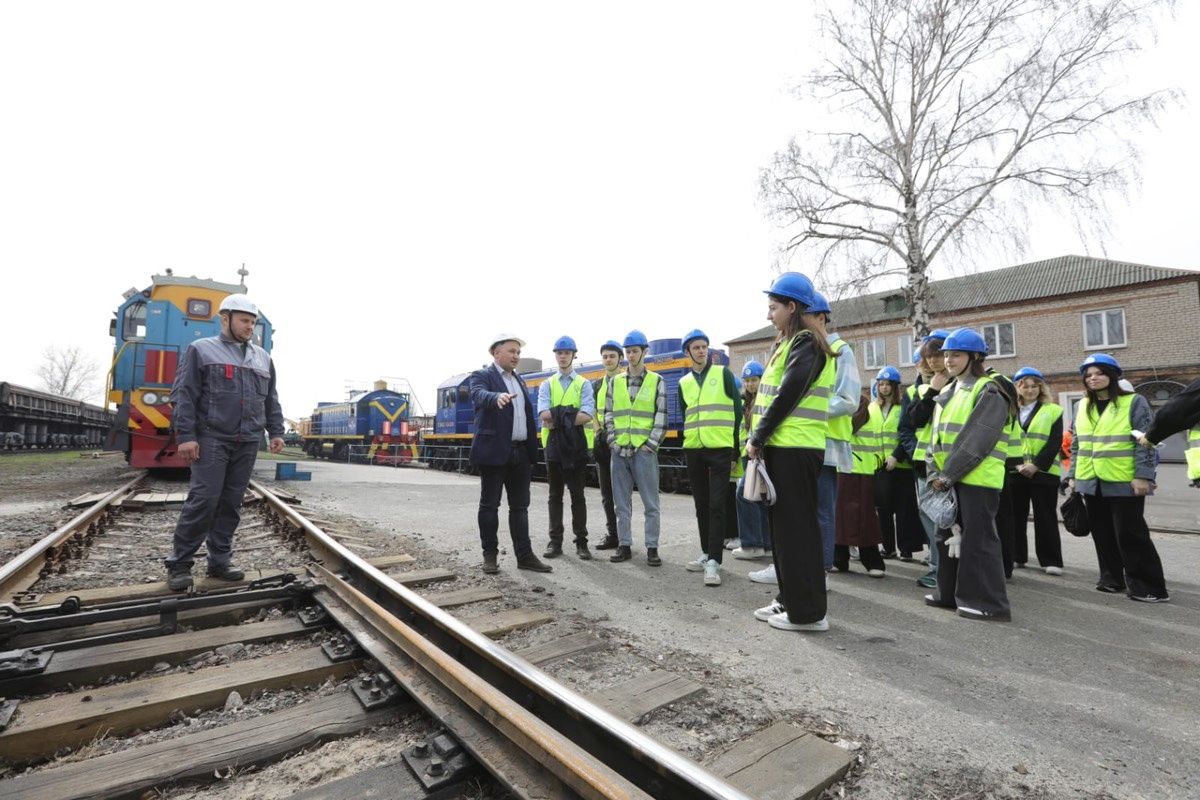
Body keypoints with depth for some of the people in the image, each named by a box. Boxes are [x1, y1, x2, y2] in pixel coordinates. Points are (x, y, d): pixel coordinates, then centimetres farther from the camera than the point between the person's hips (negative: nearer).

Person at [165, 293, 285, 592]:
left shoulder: (262, 357, 18)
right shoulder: (201, 349, 4)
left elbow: (271, 400, 20)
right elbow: (183, 395, -3)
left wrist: (276, 432, 11)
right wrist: (185, 436, -11)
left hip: (247, 442, 5)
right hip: (211, 438, -4)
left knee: (231, 503, 7)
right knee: (203, 500, -8)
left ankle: (220, 562, 14)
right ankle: (179, 564, 6)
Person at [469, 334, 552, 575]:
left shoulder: (519, 380, 18)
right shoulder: (482, 376, -3)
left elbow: (527, 415, 16)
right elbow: (479, 395, -25)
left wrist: (532, 451, 11)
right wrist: (497, 397, -48)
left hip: (521, 453, 6)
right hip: (494, 452, -6)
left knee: (520, 506, 9)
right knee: (489, 505, 5)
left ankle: (524, 555, 16)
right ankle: (490, 555, 17)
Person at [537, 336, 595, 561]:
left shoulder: (583, 384, 6)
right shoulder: (547, 384, 10)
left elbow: (588, 415, -12)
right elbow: (544, 414, -7)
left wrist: (557, 418, -13)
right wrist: (571, 414, -14)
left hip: (576, 444, -1)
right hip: (553, 443, 2)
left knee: (577, 495, 4)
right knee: (555, 494, 8)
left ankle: (581, 542, 12)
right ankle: (555, 542, 15)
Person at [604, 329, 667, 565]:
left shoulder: (656, 381, 3)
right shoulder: (615, 382, 12)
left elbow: (662, 416, -1)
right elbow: (608, 414, 13)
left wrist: (650, 444, -8)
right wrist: (613, 441, 2)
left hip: (644, 450, -3)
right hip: (619, 450, 3)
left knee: (650, 502, 1)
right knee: (621, 502, 9)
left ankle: (652, 547, 11)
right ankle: (625, 545, 19)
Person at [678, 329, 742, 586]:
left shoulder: (723, 373, 2)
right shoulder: (684, 382, 12)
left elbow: (737, 409, 0)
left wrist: (735, 447, -3)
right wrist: (686, 446, 11)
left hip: (720, 449, -4)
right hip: (694, 451, 4)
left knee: (716, 505, -7)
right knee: (701, 505, 11)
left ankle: (714, 561, -4)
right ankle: (707, 553, 22)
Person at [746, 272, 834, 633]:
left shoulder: (806, 343, -10)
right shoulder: (790, 343, 20)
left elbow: (787, 396, -18)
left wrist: (757, 438, -12)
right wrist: (760, 440, 12)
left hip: (795, 449, -10)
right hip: (782, 447, 10)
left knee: (797, 528, -3)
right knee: (784, 526, 14)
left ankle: (808, 612, 8)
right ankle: (790, 599, 26)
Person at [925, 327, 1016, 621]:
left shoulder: (989, 392, -8)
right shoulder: (946, 393, 17)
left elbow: (977, 440, -18)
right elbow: (936, 435, 13)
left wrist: (949, 473, -18)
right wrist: (934, 473, 1)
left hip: (978, 478, -8)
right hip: (947, 479, 8)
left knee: (977, 538, -4)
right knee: (949, 534, 14)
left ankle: (988, 601, 6)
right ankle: (950, 593, 26)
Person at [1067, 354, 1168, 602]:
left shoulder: (1134, 402, -3)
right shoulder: (1082, 407, 12)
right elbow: (1075, 444, 15)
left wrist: (1142, 475, -15)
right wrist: (1073, 475, 11)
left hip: (1124, 482, -5)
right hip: (1091, 482, 5)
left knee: (1130, 534, -2)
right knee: (1103, 534, 11)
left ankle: (1148, 586, 9)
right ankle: (1112, 578, 22)